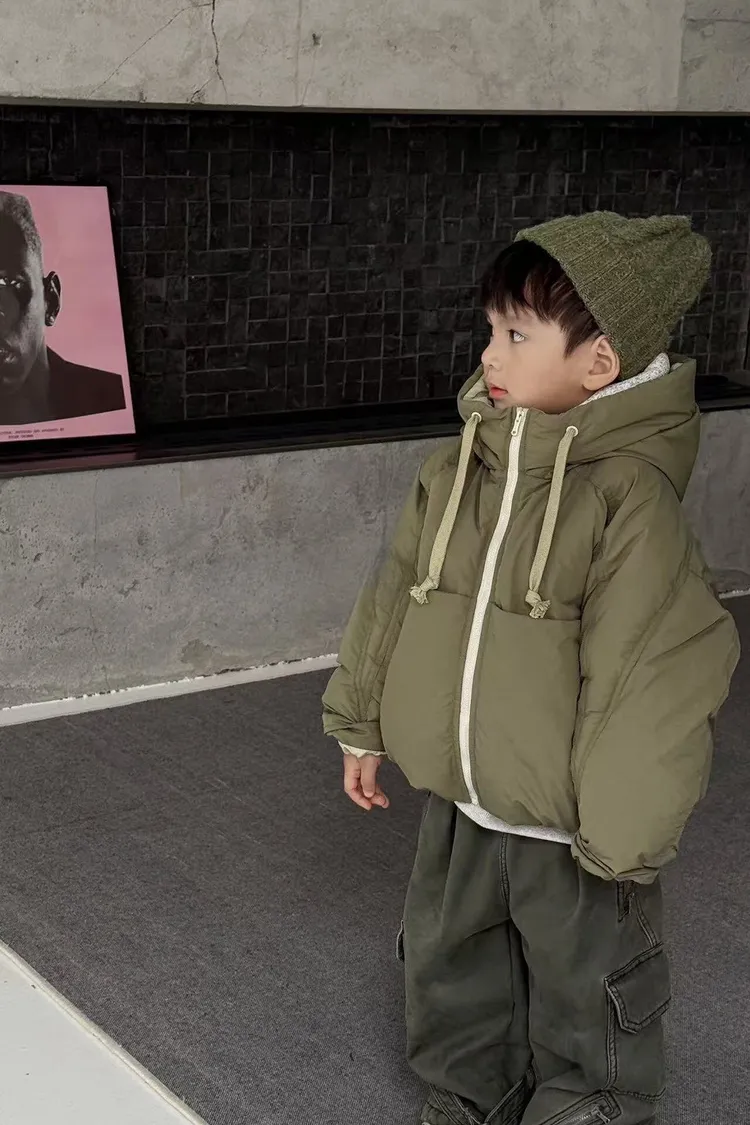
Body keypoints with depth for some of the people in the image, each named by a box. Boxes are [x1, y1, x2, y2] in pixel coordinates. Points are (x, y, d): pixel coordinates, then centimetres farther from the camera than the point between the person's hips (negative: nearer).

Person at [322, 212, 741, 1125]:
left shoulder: (630, 495, -22)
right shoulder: (457, 472, -3)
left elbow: (653, 674, -22)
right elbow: (395, 599, 9)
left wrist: (622, 830, -20)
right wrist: (361, 725, 15)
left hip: (566, 823, -6)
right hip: (460, 805, 6)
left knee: (587, 989, 17)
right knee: (450, 964, 25)